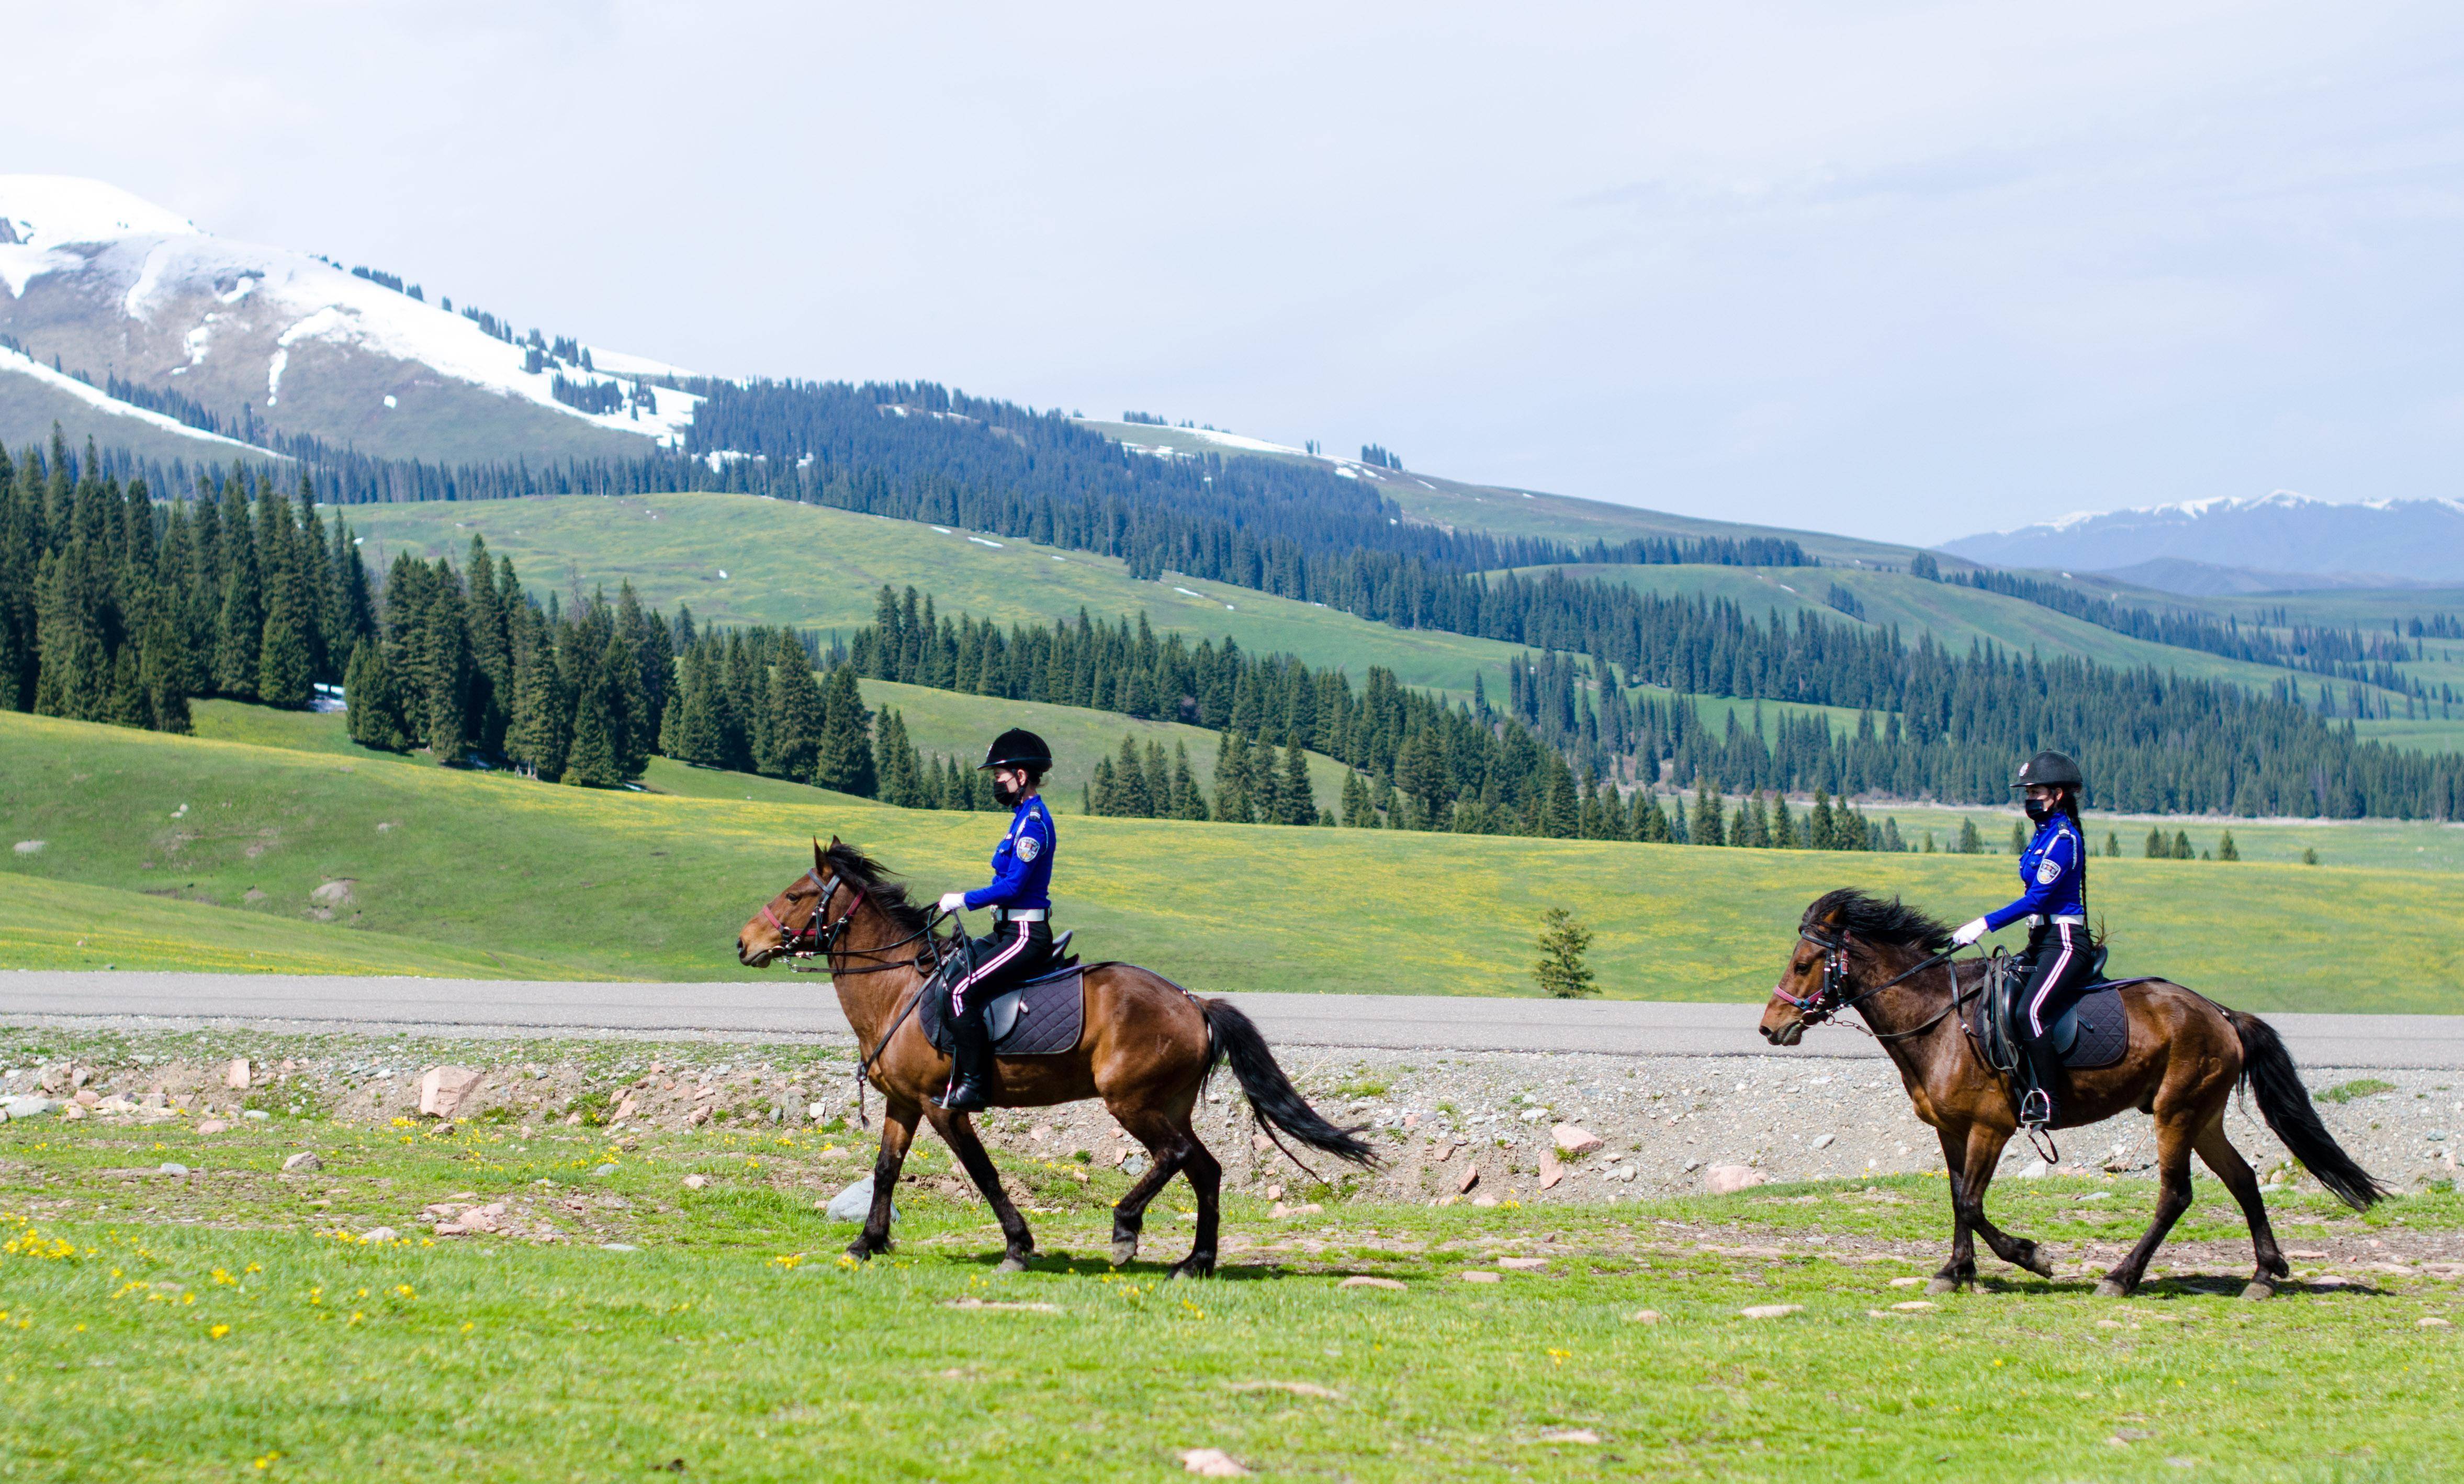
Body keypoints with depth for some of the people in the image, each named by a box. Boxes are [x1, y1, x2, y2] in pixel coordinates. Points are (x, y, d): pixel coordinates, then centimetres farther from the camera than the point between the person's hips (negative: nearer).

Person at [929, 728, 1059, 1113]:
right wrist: (964, 900, 12)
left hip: (1026, 936, -10)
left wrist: (965, 901, -13)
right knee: (948, 977, 10)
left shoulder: (1033, 822, -17)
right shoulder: (1025, 815, 15)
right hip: (1012, 931, 10)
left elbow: (1013, 886, -22)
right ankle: (957, 1073, 13)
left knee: (961, 990, -19)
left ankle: (974, 1085, -15)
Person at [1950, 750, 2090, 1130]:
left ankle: (2047, 1100, -25)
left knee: (2031, 1011, -28)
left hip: (2065, 942, -10)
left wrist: (1986, 924, -21)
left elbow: (2036, 899, -19)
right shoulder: (2044, 834, 15)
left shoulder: (2063, 838, -14)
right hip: (2042, 941, 10)